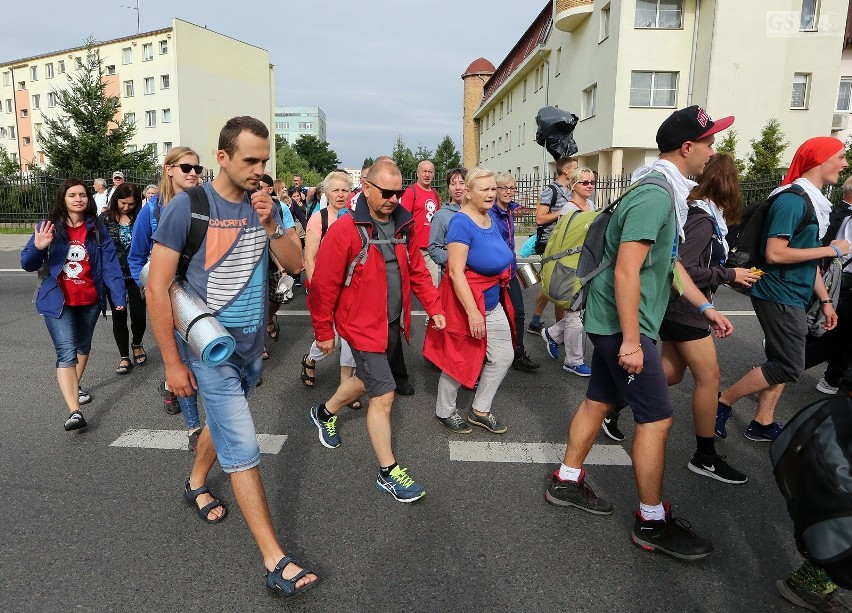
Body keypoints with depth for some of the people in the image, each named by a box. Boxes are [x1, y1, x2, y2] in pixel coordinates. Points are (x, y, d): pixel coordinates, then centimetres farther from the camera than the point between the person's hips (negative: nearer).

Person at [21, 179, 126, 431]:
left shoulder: (97, 229, 0)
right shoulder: (49, 227, -4)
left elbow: (110, 264, -9)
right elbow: (28, 264, -4)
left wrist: (119, 297, -19)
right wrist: (38, 248, -26)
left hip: (90, 300, 3)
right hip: (58, 302, -3)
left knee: (83, 346, 22)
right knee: (67, 352, -15)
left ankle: (75, 387, 47)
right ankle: (74, 412, -22)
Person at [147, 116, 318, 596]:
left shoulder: (265, 205, 1)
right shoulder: (188, 207, -15)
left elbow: (295, 263, 0)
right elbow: (157, 288, -12)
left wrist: (270, 225, -18)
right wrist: (173, 361, -11)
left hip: (252, 344, 6)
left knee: (224, 423, 24)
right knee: (243, 450, -6)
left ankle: (196, 483, 53)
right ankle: (276, 562, 2)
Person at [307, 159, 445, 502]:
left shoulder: (402, 225, 2)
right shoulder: (345, 230, -18)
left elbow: (417, 270, 11)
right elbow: (323, 285, -14)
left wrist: (433, 307, 4)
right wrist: (324, 331, -9)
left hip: (393, 324, 8)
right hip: (362, 326, -7)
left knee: (369, 380, 24)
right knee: (383, 396, -4)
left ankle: (324, 413, 52)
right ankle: (388, 473, 12)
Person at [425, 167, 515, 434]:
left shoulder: (490, 219, 5)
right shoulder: (461, 223, -20)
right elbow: (456, 272, -26)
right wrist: (473, 312, -28)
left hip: (493, 303, 8)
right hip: (465, 303, -8)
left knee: (503, 357, 12)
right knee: (459, 360, 7)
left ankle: (480, 411, 29)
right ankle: (444, 412, 30)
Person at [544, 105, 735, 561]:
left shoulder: (666, 191, 14)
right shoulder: (655, 195, -20)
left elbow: (669, 261, 21)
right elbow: (626, 272, -25)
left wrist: (705, 307, 21)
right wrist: (631, 341, -23)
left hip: (611, 320, 10)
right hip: (624, 323, -10)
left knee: (599, 400, 16)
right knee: (656, 419, -2)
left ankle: (567, 481, 30)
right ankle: (652, 523, 13)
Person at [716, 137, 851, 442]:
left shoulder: (815, 202, 14)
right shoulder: (792, 200, -16)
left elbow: (807, 258, 18)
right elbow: (775, 254, -24)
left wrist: (825, 300, 18)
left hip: (793, 297, 10)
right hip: (779, 296, -10)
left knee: (781, 362, 13)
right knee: (790, 367, -6)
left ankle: (763, 424, 23)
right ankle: (722, 403, 5)